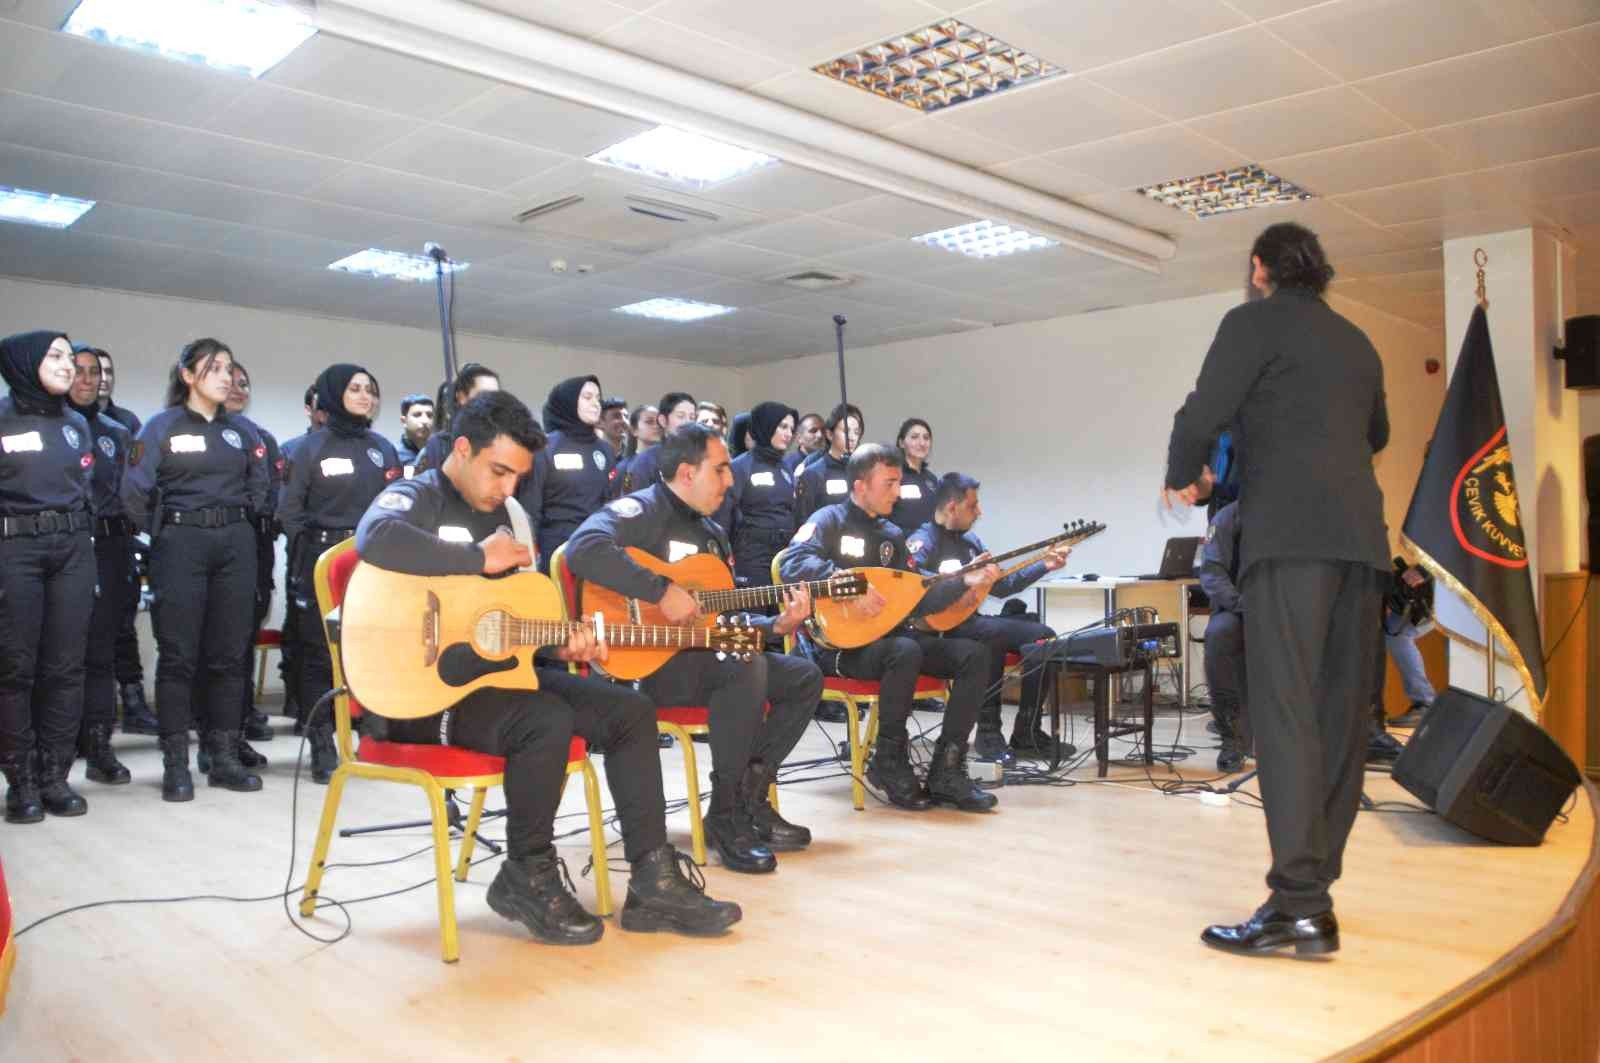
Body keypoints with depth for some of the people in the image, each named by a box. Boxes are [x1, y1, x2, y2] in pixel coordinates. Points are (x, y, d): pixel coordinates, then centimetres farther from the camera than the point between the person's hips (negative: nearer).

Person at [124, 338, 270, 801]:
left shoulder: (242, 430, 11)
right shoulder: (162, 426, -1)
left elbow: (260, 486, 17)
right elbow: (135, 490, -5)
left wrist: (237, 521, 10)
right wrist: (166, 532, 3)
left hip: (235, 545, 4)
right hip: (180, 545, -4)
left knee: (228, 654, 5)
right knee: (178, 655, -2)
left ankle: (224, 757, 11)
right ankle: (176, 764, 3)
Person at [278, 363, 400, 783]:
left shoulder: (384, 448, 13)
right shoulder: (312, 447, 2)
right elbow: (289, 509, 0)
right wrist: (313, 549, -6)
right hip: (325, 562, -3)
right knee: (321, 655, -1)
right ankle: (323, 747, 3)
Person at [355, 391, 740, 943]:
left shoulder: (501, 515, 16)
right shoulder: (414, 498, -9)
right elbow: (376, 539, -35)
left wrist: (561, 640, -4)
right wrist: (482, 559, -25)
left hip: (496, 669, 8)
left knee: (631, 711, -5)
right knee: (547, 720, -34)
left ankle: (654, 883, -5)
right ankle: (528, 876, -9)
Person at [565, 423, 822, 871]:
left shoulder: (712, 531, 18)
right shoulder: (642, 510, -11)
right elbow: (583, 548, -33)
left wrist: (776, 625, 2)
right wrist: (663, 592, -31)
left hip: (694, 654, 9)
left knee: (804, 677, 4)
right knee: (746, 665, -33)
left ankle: (749, 798, 3)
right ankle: (725, 816, -20)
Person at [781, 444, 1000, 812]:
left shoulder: (891, 536, 16)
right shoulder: (830, 520, -5)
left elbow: (915, 601, 13)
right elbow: (794, 564, -24)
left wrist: (967, 583, 1)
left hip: (885, 634, 7)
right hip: (838, 644, -7)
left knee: (974, 655, -11)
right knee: (906, 652, -37)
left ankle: (945, 772, -10)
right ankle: (889, 762, -16)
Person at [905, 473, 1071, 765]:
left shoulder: (970, 540, 17)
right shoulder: (922, 542, -9)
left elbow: (1001, 586, 21)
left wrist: (1043, 565, 15)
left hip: (970, 623, 8)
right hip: (939, 629, -8)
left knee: (1042, 637, -6)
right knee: (993, 634, -35)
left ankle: (1026, 732, 1)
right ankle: (988, 733, -22)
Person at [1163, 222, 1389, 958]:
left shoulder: (1254, 322, 3)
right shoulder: (1356, 342, 23)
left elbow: (1202, 415, -7)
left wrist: (1183, 479, 11)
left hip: (1291, 533, -7)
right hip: (1360, 534, 7)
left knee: (1287, 714, -11)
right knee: (1340, 715, 7)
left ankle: (1298, 905, -16)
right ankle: (1316, 884, 11)